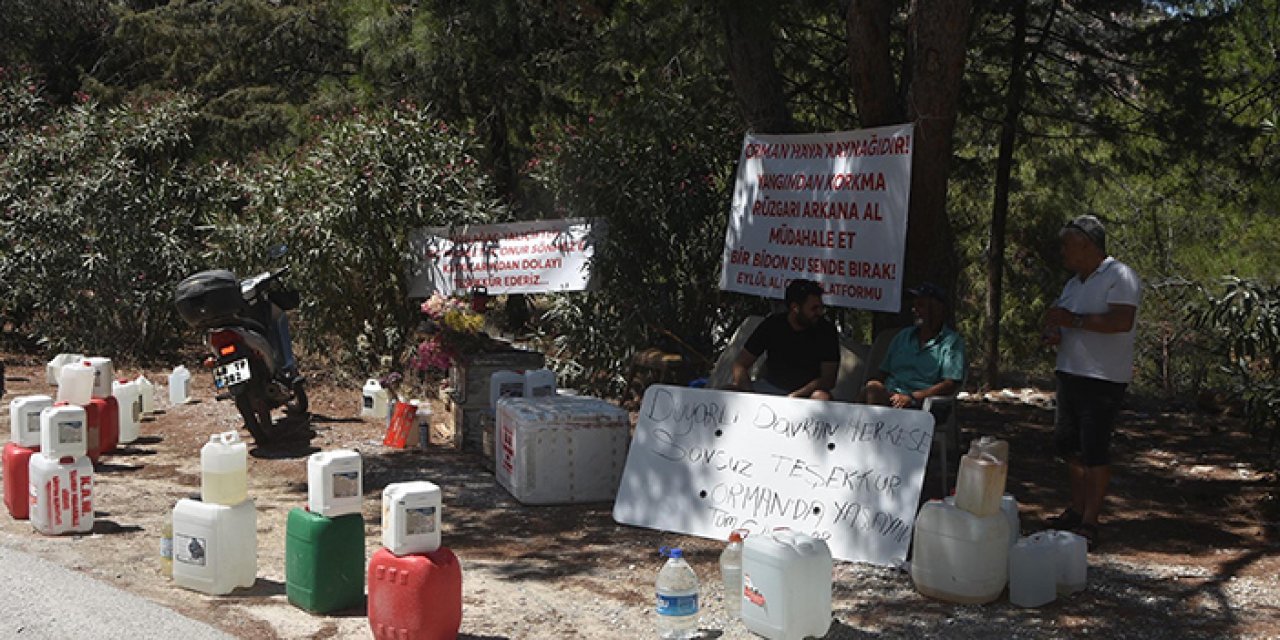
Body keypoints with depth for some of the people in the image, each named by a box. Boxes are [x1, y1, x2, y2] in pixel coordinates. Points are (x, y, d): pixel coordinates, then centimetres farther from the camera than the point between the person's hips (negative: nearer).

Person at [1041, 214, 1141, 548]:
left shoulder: (1120, 276, -10)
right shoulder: (1075, 282, 19)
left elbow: (1122, 321, -24)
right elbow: (1061, 318, 25)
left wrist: (1073, 320, -21)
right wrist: (1052, 330, 1)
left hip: (1103, 379, -9)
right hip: (1071, 372, 9)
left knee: (1095, 450, -9)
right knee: (1068, 443, 13)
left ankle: (1090, 522, -5)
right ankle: (1077, 510, 25)